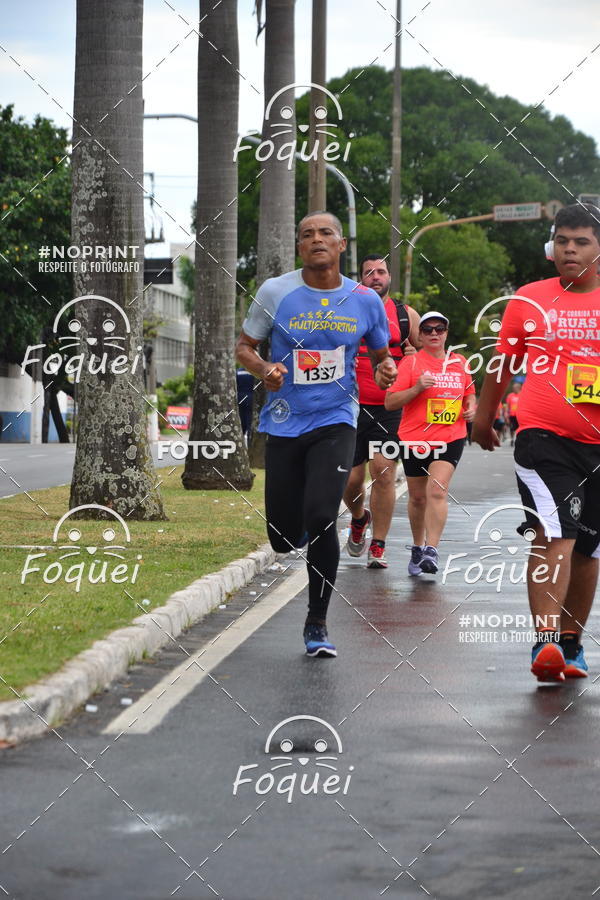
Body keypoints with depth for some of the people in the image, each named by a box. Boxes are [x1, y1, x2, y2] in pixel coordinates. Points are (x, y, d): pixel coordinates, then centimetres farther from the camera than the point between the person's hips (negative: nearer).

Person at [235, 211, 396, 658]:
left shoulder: (366, 300, 1)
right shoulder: (275, 292, -3)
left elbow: (381, 355, 15)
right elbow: (244, 346, 7)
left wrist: (387, 369, -9)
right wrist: (264, 369, -14)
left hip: (335, 421, -1)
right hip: (285, 423, 1)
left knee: (321, 519, -19)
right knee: (283, 538, 2)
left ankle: (317, 622, -1)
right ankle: (305, 536, 44)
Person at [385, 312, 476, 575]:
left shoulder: (460, 363, 9)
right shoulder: (411, 362, -2)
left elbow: (469, 393, 27)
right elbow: (390, 402, -7)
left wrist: (471, 408, 5)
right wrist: (417, 388, -20)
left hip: (450, 438, 1)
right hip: (414, 439, -1)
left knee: (437, 491, -17)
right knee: (418, 497, 9)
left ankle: (431, 550, -18)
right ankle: (418, 547, 29)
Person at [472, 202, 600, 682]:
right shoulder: (528, 301, 5)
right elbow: (503, 363, 15)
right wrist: (484, 418, 20)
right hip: (543, 436, -2)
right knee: (554, 534, -20)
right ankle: (546, 641, -24)